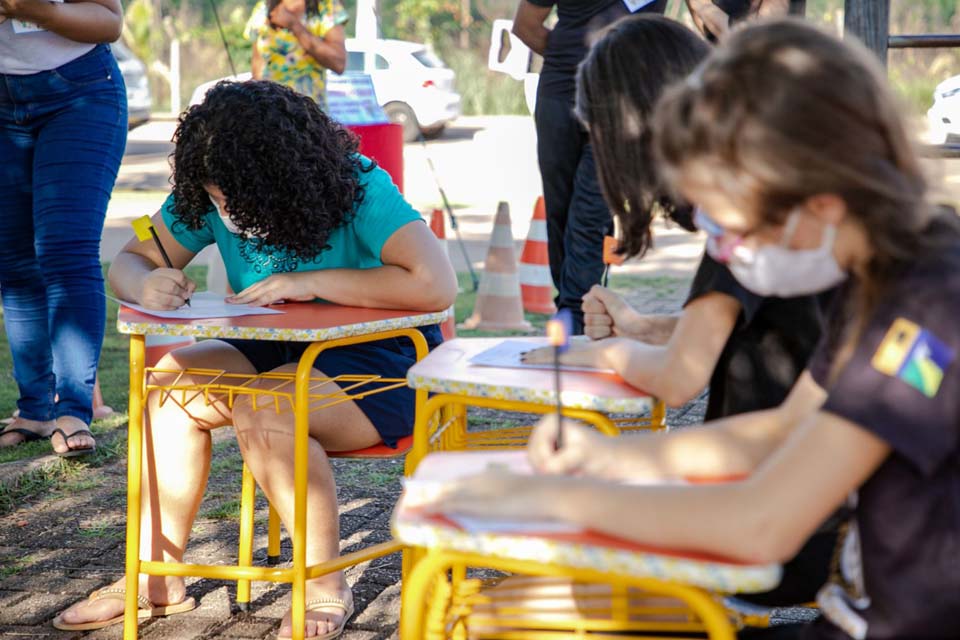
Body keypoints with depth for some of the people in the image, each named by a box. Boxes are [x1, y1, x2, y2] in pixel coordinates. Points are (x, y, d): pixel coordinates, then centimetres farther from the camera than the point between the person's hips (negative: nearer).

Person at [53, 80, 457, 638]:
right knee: (167, 379, -17)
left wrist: (312, 282, -31)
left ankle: (327, 589, -17)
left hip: (381, 362, -6)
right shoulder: (207, 198, -6)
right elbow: (128, 262, 1)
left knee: (261, 411, -33)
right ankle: (157, 574, -7)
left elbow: (437, 284, -34)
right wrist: (148, 284, -26)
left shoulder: (359, 190, -23)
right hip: (282, 354, 7)